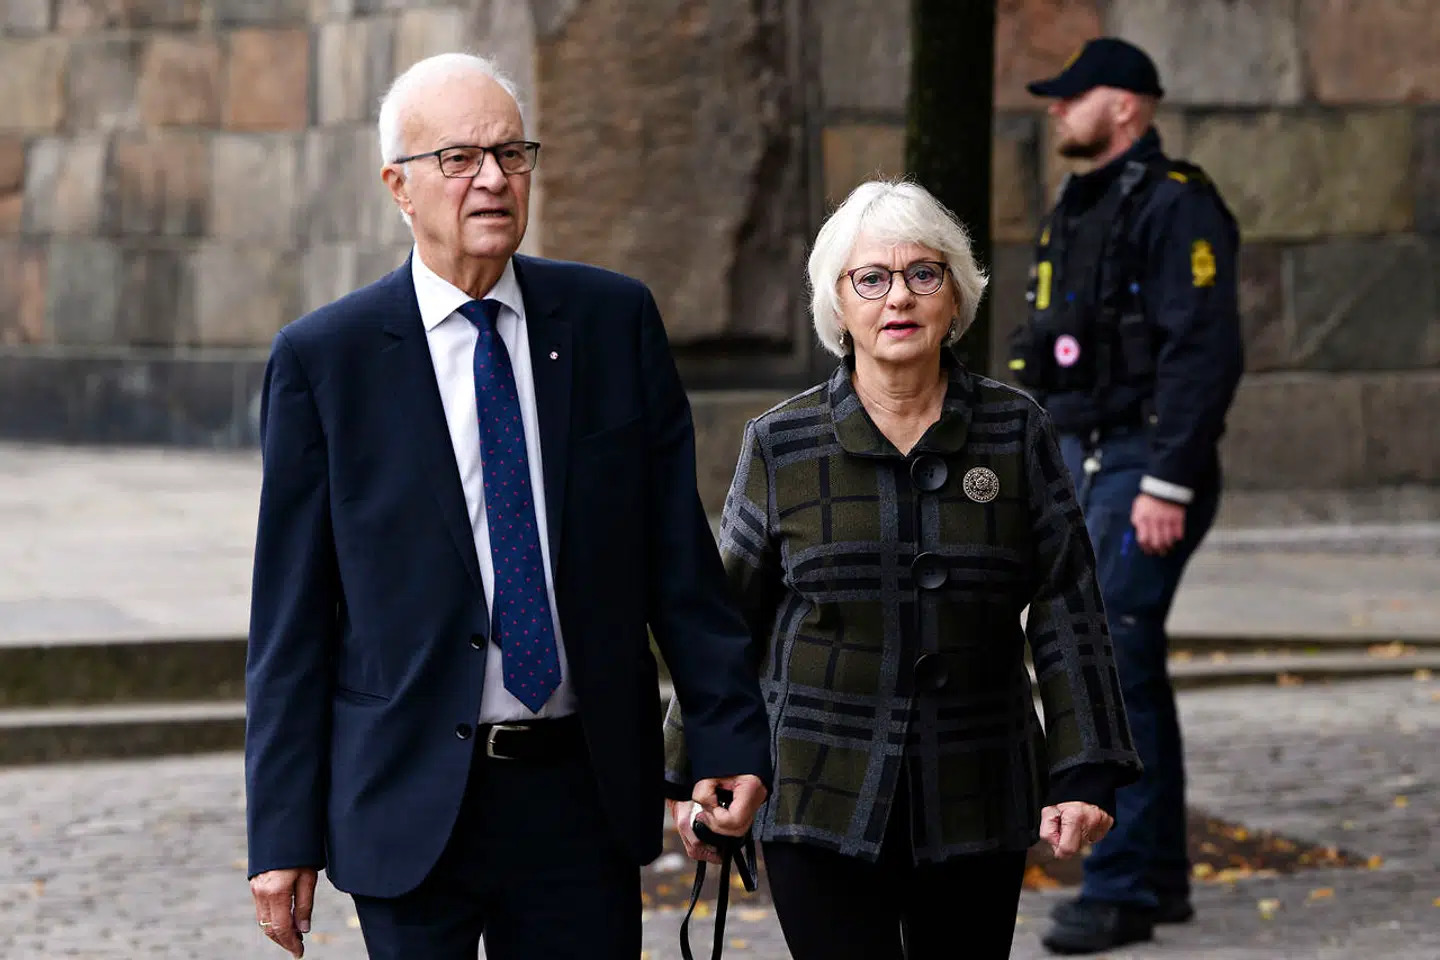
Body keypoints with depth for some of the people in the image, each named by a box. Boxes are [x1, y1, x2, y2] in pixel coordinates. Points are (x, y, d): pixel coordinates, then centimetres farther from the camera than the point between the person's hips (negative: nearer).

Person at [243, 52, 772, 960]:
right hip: (412, 802, -2)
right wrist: (283, 833, -4)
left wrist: (729, 732, 2)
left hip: (583, 789, 2)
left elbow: (679, 549, 7)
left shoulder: (615, 319, 4)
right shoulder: (323, 358, -3)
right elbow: (291, 615, -2)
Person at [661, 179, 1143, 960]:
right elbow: (724, 624, 8)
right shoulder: (781, 446, 0)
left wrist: (1083, 774, -8)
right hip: (823, 806, -1)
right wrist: (693, 775, 13)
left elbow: (1067, 610, -1)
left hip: (974, 806, 2)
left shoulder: (1016, 433, 1)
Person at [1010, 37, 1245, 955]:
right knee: (1126, 668, 12)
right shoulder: (1078, 210, 17)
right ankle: (1161, 874, 19)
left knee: (1114, 665, -13)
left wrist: (1166, 485, -23)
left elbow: (1204, 352, -19)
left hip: (1143, 472, -9)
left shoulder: (1175, 206, -12)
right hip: (1078, 465, 10)